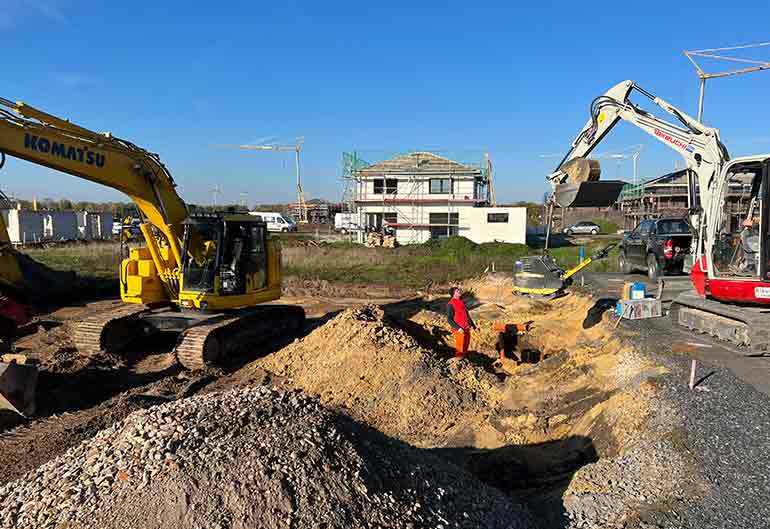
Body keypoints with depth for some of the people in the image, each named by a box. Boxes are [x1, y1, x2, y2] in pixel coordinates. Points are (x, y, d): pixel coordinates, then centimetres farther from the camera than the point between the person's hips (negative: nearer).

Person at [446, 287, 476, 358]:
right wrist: (458, 328, -23)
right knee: (460, 349, 2)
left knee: (466, 346, 18)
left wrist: (473, 325, 15)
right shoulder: (450, 305, -13)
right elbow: (449, 319, -16)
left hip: (467, 329, 7)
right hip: (459, 330, -7)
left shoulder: (461, 302, 11)